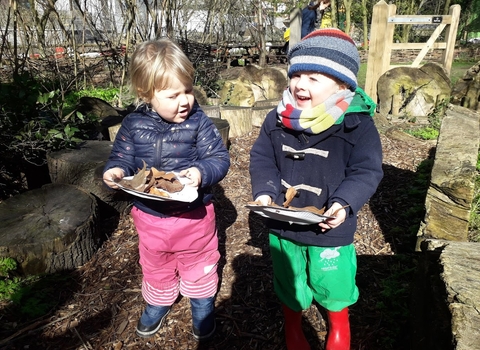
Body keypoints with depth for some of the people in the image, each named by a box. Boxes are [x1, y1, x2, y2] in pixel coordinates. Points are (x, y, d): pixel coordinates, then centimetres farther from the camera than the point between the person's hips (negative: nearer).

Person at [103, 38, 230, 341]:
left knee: (198, 265, 20)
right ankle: (158, 303, 53)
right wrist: (115, 170, -22)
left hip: (193, 214, -2)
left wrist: (202, 172, -35)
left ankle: (203, 305, 47)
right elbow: (123, 157, 1)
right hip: (150, 216, 3)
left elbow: (219, 158, -15)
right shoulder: (134, 125, -8)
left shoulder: (199, 122, -15)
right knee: (155, 267, 26)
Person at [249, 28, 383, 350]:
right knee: (288, 281, 23)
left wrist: (344, 204, -29)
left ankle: (339, 324, 56)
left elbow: (366, 172, -15)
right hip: (283, 225, 3)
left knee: (333, 282, 22)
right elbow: (261, 159, -1)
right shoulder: (277, 120, -6)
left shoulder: (357, 125, -17)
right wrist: (264, 191, -17)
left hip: (330, 229, -2)